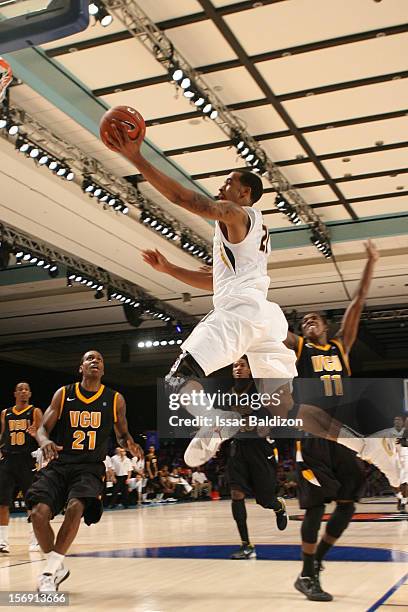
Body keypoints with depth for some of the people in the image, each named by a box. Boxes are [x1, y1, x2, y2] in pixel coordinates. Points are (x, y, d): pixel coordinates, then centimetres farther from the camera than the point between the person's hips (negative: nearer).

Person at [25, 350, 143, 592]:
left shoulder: (115, 399, 5)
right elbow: (43, 428, 3)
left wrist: (129, 444, -8)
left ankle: (50, 571, -16)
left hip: (90, 467, -1)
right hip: (59, 464, 1)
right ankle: (58, 568, 6)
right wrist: (45, 441, -21)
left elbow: (122, 434, 16)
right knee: (38, 512, -19)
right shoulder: (63, 394, 5)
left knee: (75, 507, -30)